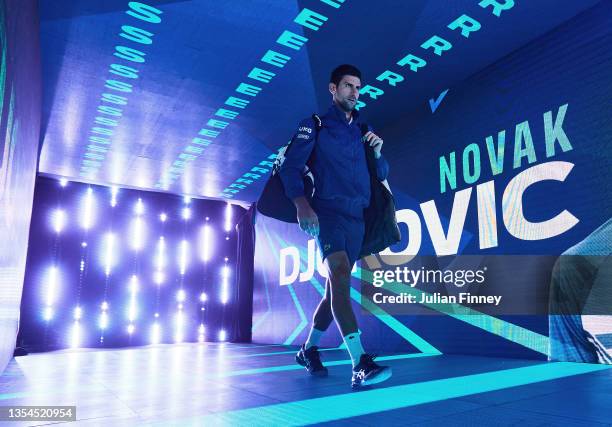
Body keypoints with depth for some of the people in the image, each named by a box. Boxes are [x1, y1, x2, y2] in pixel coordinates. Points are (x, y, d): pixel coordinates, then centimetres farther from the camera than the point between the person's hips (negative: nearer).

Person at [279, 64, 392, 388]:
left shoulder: (364, 130, 18)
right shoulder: (314, 126, 4)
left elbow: (381, 175, 21)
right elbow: (290, 166, -6)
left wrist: (378, 153, 0)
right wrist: (302, 204, -22)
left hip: (356, 216, 6)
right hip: (327, 212, -6)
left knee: (336, 286, 10)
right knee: (340, 277, -24)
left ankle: (309, 349, 28)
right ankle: (360, 365, -26)